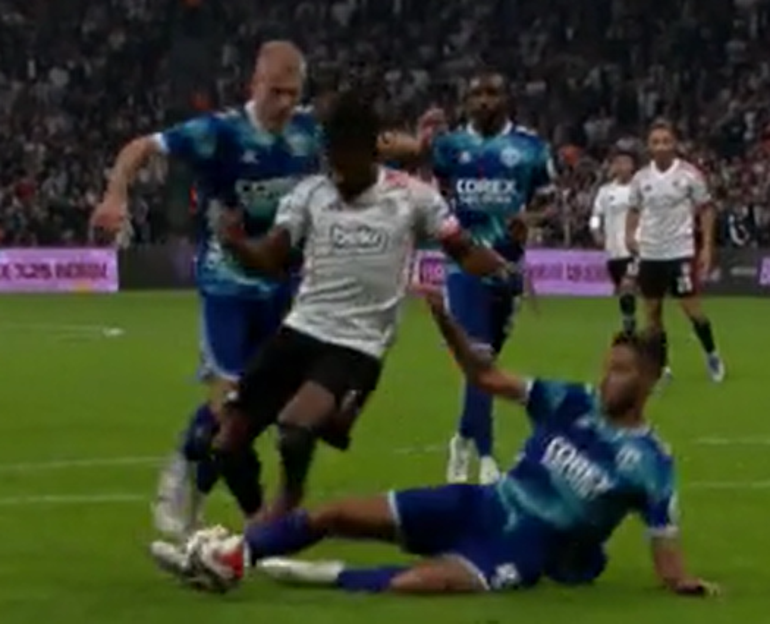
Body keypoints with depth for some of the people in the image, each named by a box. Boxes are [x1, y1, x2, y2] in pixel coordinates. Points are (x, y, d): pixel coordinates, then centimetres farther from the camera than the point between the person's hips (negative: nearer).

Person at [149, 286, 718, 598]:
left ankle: (326, 577, -22)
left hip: (522, 550, -6)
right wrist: (445, 319, -7)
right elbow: (487, 377, 5)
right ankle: (230, 558, -5)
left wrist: (684, 583, -29)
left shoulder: (649, 462, -9)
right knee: (337, 515, -5)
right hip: (481, 506, 6)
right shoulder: (572, 403, 3)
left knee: (413, 583, -36)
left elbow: (665, 541, -8)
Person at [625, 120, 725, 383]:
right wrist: (630, 235, -5)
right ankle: (662, 365, 16)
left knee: (691, 307, -4)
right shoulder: (641, 177, 3)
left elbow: (706, 209, -1)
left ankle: (712, 355, 17)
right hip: (649, 253, 4)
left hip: (680, 252, -4)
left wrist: (707, 247, -7)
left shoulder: (689, 174, -7)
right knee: (652, 312, 5)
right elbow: (634, 210, 14)